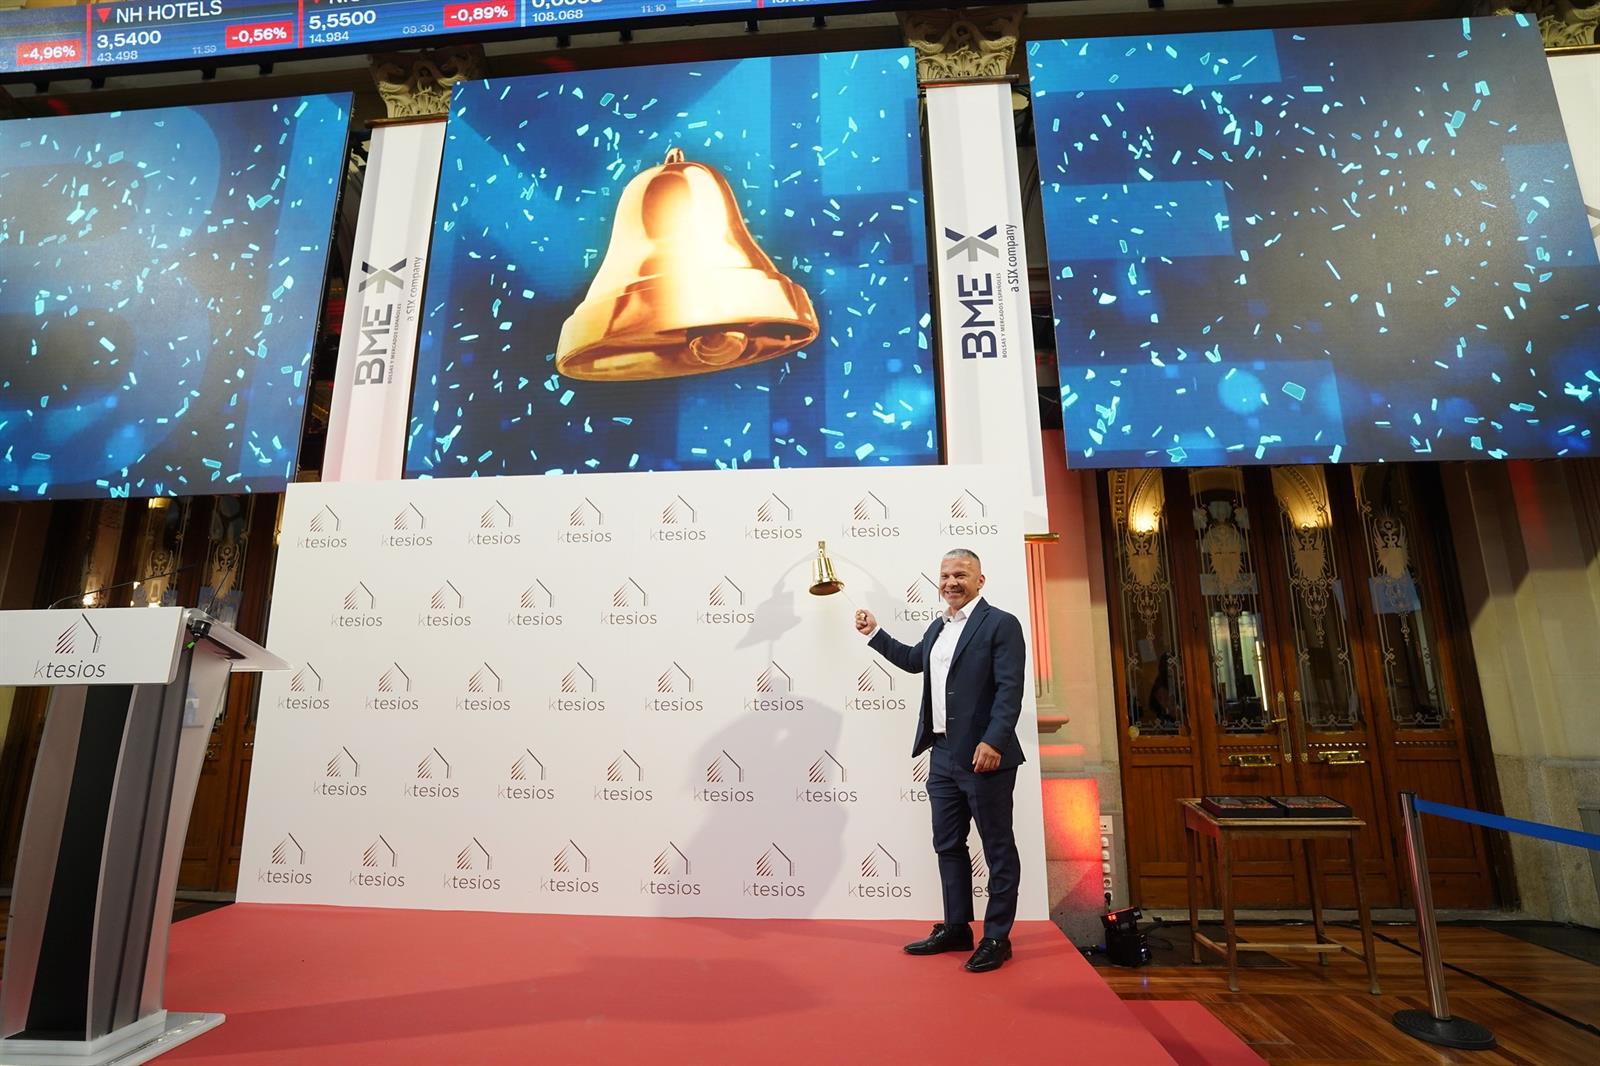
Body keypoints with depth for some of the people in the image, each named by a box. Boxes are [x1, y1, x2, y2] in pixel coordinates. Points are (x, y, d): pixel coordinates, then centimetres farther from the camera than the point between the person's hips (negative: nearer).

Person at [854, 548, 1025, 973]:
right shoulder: (938, 627, 15)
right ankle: (956, 929, 30)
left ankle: (997, 938, 18)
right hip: (943, 755, 8)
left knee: (998, 848, 6)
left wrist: (993, 741, -25)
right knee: (948, 845, 16)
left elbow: (1010, 689, -16)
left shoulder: (1001, 624, -8)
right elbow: (913, 659, 33)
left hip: (983, 755, -8)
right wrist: (874, 633, 28)